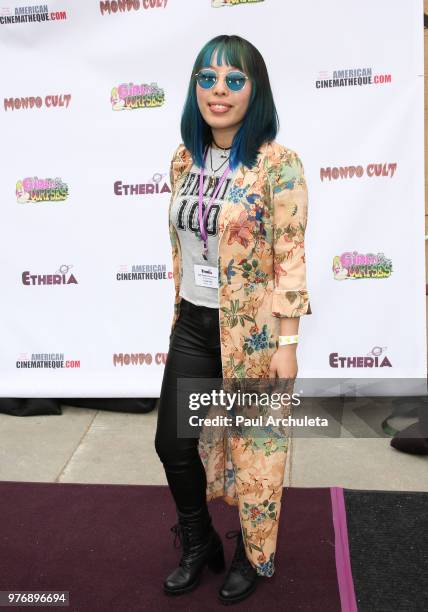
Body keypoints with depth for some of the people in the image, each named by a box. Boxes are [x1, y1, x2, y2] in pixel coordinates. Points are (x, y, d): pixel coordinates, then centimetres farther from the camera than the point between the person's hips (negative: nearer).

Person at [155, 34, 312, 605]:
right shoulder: (184, 161, 6)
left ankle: (253, 555, 38)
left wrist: (287, 343, -14)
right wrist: (180, 314, 15)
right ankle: (199, 545, 37)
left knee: (253, 446, 11)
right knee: (173, 442, 10)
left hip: (252, 329, -5)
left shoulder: (278, 164, -12)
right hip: (193, 324, 6)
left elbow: (290, 258, -13)